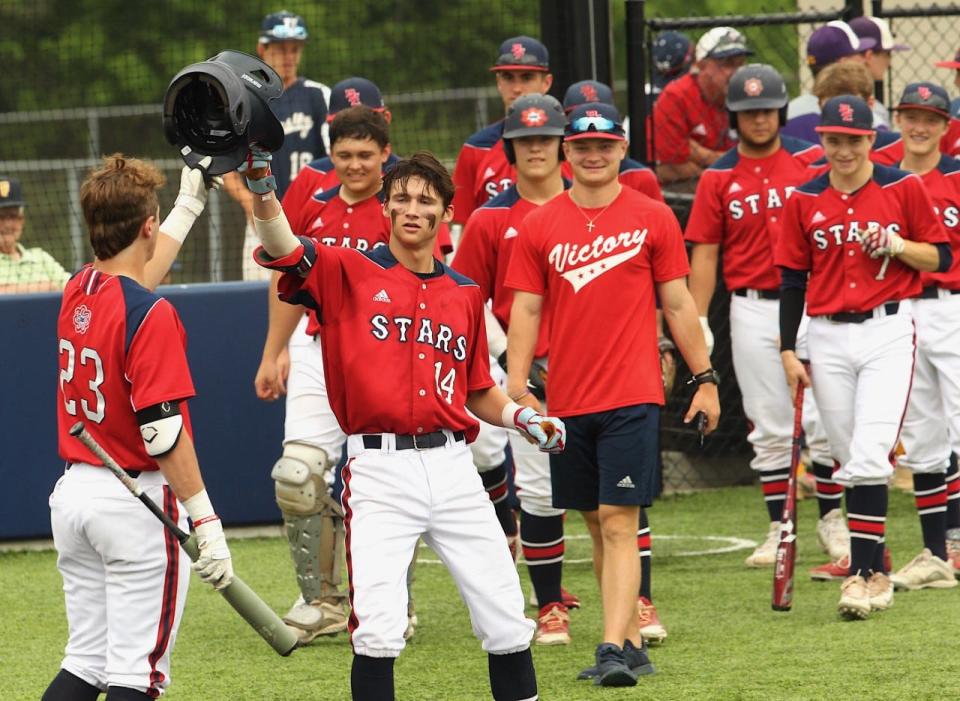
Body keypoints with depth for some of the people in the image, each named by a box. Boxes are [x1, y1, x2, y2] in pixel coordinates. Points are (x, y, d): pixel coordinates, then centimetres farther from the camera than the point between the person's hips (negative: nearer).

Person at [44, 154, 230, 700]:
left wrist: (190, 203, 41)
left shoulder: (78, 292, 6)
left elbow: (134, 275, 30)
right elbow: (163, 431, -22)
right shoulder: (151, 315, -18)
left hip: (73, 490, 8)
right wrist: (206, 521, -20)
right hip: (137, 500, -8)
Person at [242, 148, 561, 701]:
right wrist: (262, 186, -31)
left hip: (452, 467, 4)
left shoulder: (465, 294, 15)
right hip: (379, 469, -4)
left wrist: (521, 417, 4)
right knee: (378, 632, -11)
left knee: (507, 621, 4)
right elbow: (282, 249, -15)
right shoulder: (348, 274, 3)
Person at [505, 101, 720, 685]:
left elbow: (677, 304, 5)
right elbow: (526, 309, 6)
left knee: (620, 524, -11)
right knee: (599, 525, 11)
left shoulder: (653, 219, 1)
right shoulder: (539, 226, 6)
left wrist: (705, 379, 3)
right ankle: (632, 643, 21)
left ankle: (614, 650, -16)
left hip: (633, 398, -3)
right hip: (568, 402, 3)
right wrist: (516, 385, -4)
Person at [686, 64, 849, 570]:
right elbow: (704, 252, 4)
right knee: (769, 427, 4)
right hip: (752, 310, 1)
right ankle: (779, 528, 11)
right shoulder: (718, 179, 4)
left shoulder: (813, 161, 3)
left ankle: (831, 519, 12)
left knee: (821, 419, -2)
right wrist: (697, 322, -1)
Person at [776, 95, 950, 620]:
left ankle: (862, 573, -15)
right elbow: (792, 279, 10)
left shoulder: (903, 188, 1)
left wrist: (897, 246, -13)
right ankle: (875, 571, 14)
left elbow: (941, 258, 6)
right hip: (827, 337, 3)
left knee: (870, 457, -15)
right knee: (849, 460, 5)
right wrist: (788, 351, 5)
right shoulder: (804, 200, 6)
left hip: (888, 331, -3)